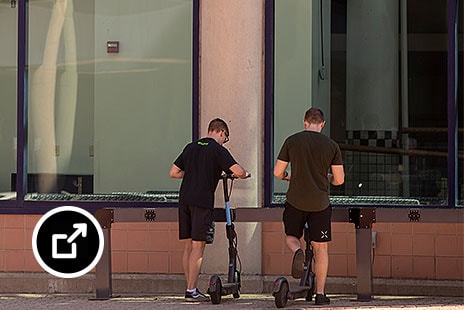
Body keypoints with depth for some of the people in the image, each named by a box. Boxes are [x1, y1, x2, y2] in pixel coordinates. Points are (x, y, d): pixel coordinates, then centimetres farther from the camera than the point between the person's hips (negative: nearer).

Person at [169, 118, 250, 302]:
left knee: (188, 245, 11)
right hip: (202, 201, -6)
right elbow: (238, 171, -13)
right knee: (198, 246, -4)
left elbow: (173, 173, 19)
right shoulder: (218, 150, -3)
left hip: (184, 200, 6)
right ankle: (191, 291, -6)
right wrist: (245, 174, 9)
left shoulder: (191, 147, 16)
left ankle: (190, 288, 15)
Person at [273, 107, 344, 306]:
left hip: (295, 200, 0)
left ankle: (297, 251, -16)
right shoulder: (332, 146, -3)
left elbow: (277, 172, 0)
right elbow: (339, 179, -2)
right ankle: (320, 293, 8)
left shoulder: (292, 141, -2)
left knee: (291, 236, 20)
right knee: (320, 247, 9)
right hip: (320, 203, 0)